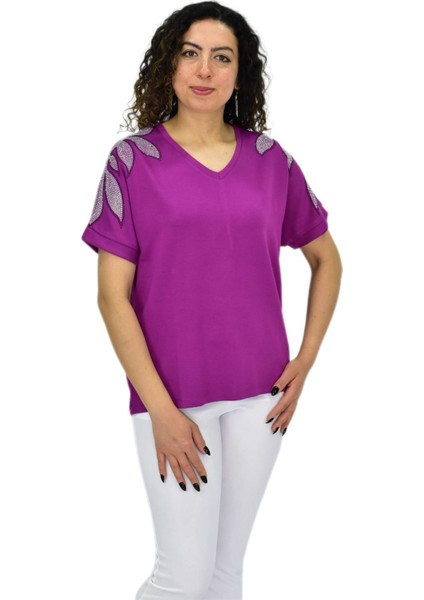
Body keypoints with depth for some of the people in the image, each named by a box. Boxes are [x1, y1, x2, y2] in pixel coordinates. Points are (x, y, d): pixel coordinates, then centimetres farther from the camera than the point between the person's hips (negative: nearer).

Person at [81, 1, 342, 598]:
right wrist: (160, 409, -12)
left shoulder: (271, 161, 4)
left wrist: (305, 362, 6)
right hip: (173, 395, -3)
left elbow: (327, 259, 16)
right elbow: (112, 293, -7)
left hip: (260, 394, 3)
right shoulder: (133, 160, -4)